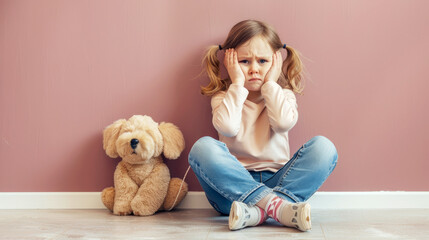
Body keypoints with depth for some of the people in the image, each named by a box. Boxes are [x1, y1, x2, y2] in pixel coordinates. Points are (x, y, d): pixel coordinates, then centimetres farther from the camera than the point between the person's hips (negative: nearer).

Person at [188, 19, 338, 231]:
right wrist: (238, 85, -9)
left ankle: (258, 212, -37)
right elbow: (227, 127, -17)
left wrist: (270, 84, -5)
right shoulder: (225, 96, 7)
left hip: (275, 181, 1)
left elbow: (284, 123, -14)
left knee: (323, 147, -21)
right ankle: (278, 207, -36)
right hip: (235, 184, -1)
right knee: (203, 147, -29)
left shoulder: (282, 95, 11)